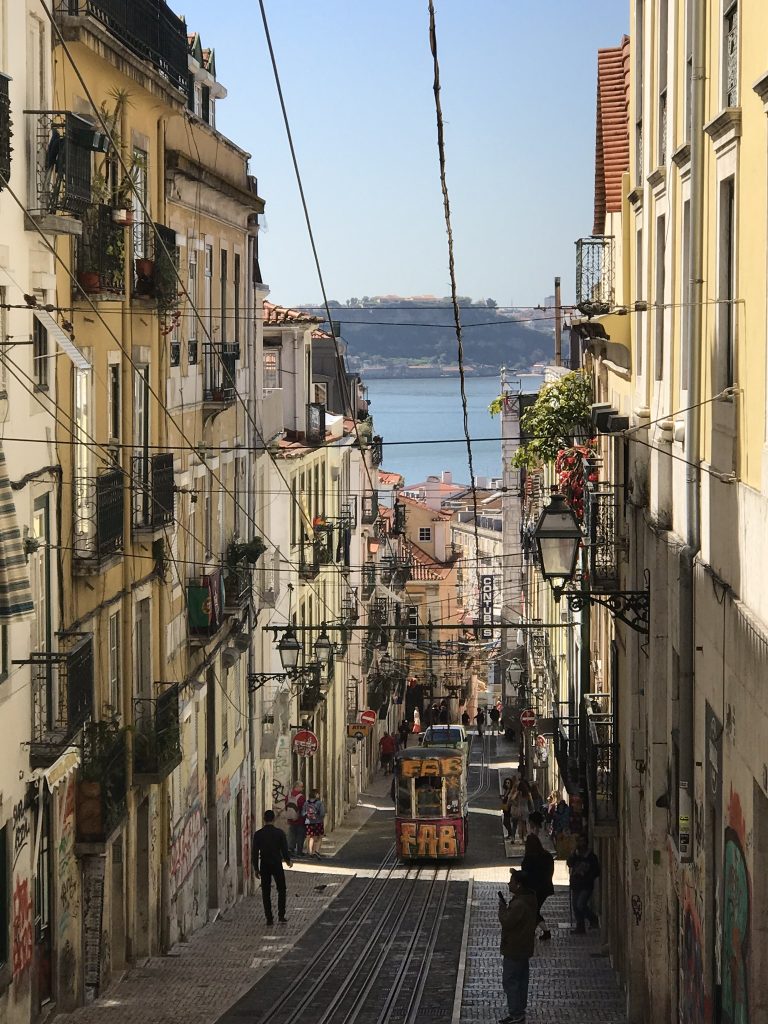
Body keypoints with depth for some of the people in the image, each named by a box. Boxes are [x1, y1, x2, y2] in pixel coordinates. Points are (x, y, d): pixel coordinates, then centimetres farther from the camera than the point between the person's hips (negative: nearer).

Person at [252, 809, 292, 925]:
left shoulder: (258, 834, -3)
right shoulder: (279, 833, -7)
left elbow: (254, 852, -1)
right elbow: (285, 849, -6)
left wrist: (256, 868, 8)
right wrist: (288, 861, 14)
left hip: (264, 865, 1)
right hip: (277, 864, -1)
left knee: (266, 893, 8)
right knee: (281, 890, 13)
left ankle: (269, 918, 6)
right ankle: (281, 916, 6)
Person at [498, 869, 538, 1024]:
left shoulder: (519, 904, -28)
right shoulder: (530, 898, 5)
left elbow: (506, 922, -26)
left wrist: (502, 907, -13)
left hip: (514, 950, -10)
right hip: (524, 947, 10)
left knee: (510, 981, -3)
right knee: (521, 979, 18)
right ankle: (520, 1010, 28)